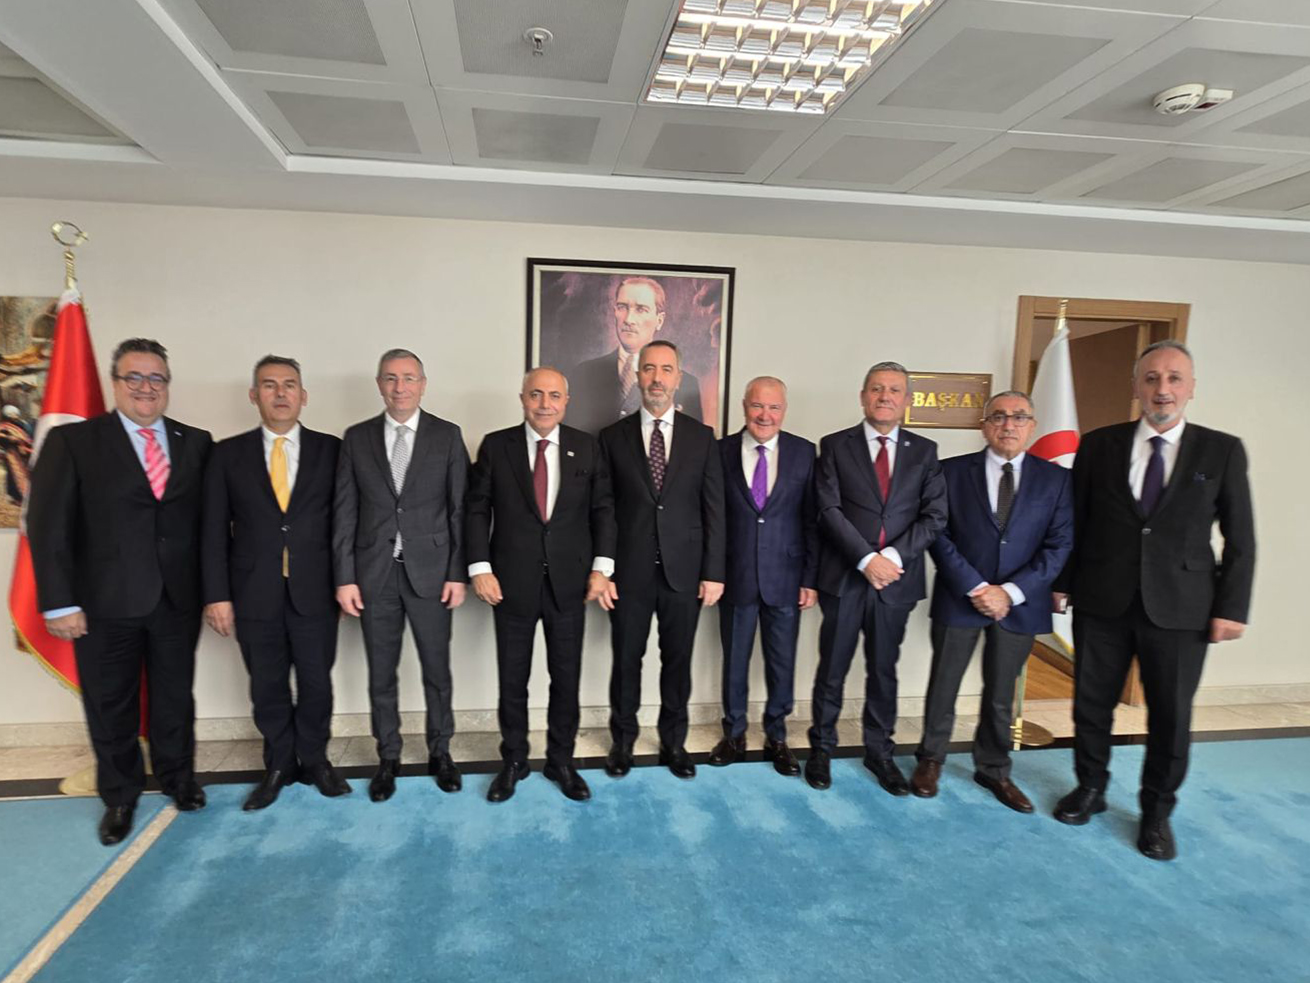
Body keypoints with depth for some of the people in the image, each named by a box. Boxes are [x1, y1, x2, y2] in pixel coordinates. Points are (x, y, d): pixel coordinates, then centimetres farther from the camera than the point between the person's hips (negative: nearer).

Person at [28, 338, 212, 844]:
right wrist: (60, 602, -10)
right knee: (111, 705, 13)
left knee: (175, 697, 15)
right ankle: (119, 796, 33)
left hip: (178, 599, 1)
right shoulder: (72, 441, -2)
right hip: (106, 602, -1)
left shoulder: (196, 443, 4)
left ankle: (178, 777, 36)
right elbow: (49, 525, -5)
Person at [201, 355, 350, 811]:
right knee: (268, 687, 12)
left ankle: (314, 760, 30)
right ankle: (279, 765, 31)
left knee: (316, 683, 9)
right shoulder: (228, 453, 3)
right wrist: (217, 594, -3)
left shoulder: (331, 449, 1)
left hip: (315, 592, 0)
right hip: (255, 593, 1)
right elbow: (215, 530, 2)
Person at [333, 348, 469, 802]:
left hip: (430, 570, -1)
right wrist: (345, 577, -2)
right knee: (381, 674, 12)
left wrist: (458, 573, -6)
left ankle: (439, 752, 27)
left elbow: (460, 508, -1)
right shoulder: (357, 438, 4)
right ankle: (388, 757, 28)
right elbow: (344, 512, 3)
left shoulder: (448, 436, 0)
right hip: (374, 573, 2)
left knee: (437, 670, 9)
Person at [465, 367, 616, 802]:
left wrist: (601, 566, -5)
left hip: (569, 582, 1)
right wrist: (480, 568, -8)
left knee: (566, 677, 10)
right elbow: (476, 509, 0)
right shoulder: (495, 445, -1)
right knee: (512, 679, 12)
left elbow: (603, 508, 3)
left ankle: (561, 760, 29)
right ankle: (514, 761, 31)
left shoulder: (587, 446, 2)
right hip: (512, 583, 0)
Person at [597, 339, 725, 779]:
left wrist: (714, 572, -3)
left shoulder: (701, 437, 3)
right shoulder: (613, 437, 1)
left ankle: (674, 742, 30)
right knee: (626, 660, 11)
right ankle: (623, 740, 30)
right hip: (629, 572, 0)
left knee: (678, 661, 12)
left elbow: (714, 509, 1)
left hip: (683, 571, 1)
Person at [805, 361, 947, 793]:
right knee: (832, 670, 8)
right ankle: (822, 748, 25)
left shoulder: (924, 451, 7)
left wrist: (893, 556, -13)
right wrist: (867, 559, -17)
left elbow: (934, 516, 0)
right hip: (844, 577, -2)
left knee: (883, 671, 14)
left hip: (896, 579, 2)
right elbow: (829, 510, -8)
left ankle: (879, 750, 29)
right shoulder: (835, 446, 1)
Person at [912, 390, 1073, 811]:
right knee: (943, 685, 9)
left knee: (1001, 694, 14)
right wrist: (975, 588, -14)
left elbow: (1059, 545, -3)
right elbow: (939, 535, -6)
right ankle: (930, 760, 28)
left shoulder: (1055, 478, 2)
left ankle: (993, 770, 32)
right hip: (959, 598, -1)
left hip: (1018, 603, 2)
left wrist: (1010, 592, -12)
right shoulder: (953, 471, -2)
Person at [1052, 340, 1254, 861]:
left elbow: (1240, 539, 1)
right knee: (1091, 703, 12)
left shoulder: (1223, 451, 0)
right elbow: (1075, 521, 5)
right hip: (1101, 602, 1)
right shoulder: (1098, 445, 2)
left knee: (1171, 717, 8)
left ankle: (1156, 812, 29)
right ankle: (1090, 789, 33)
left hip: (1179, 608, -1)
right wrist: (1062, 581, 3)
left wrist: (1231, 607, -4)